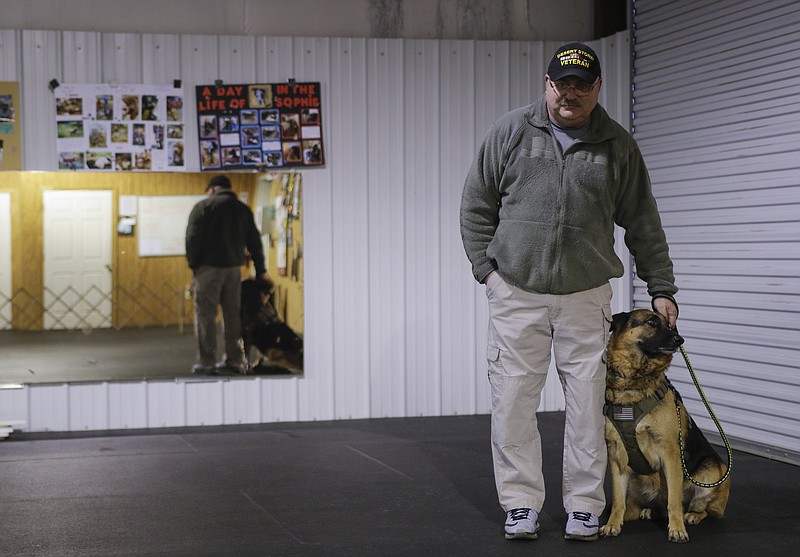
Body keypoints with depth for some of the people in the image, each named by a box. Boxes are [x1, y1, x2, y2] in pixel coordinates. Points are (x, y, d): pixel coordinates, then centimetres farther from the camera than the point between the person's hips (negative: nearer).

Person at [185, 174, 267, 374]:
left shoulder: (203, 206, -2)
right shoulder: (243, 209, 12)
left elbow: (192, 237, -9)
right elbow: (254, 241, 14)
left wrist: (193, 263, -1)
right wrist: (260, 270, 19)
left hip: (208, 268, -5)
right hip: (234, 268, 5)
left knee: (205, 315, -1)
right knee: (232, 315, 10)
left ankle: (206, 362, -3)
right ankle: (234, 360, 11)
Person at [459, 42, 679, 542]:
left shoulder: (618, 145, 5)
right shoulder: (511, 131, 2)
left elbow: (643, 225, 10)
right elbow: (477, 204, 8)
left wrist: (662, 290, 9)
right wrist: (486, 268, 1)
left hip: (587, 295, 0)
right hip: (516, 293, 0)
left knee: (587, 404, 1)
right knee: (514, 401, 0)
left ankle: (585, 507, 13)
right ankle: (522, 505, 12)